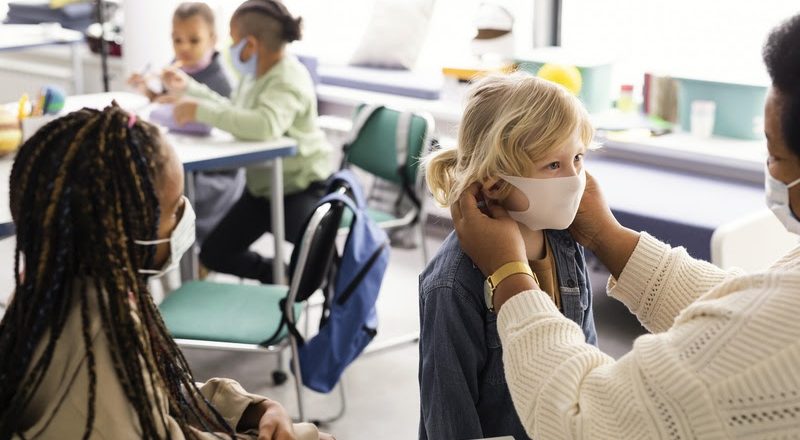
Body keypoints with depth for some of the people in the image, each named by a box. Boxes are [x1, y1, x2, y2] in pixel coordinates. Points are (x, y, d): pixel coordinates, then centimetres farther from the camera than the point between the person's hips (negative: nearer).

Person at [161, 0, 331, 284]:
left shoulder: (288, 81, -25)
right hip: (263, 186, 9)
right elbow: (236, 114, 17)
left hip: (302, 186, -9)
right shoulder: (255, 73, 3)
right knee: (214, 254, 9)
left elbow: (265, 125, -44)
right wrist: (188, 89, 13)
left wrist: (202, 111, -37)